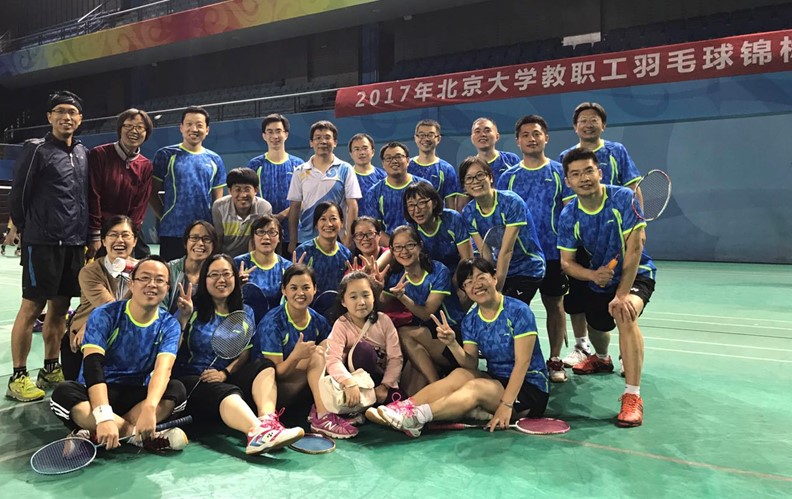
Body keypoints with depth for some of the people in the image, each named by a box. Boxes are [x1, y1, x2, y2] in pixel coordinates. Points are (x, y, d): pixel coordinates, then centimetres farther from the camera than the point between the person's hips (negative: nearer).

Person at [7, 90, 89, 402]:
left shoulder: (83, 153, 13)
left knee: (60, 306, 11)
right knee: (32, 307, -2)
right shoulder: (36, 149, -5)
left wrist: (85, 235, 12)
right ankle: (18, 377, 7)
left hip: (75, 244, 6)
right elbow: (18, 194, -4)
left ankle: (50, 370, 22)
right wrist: (25, 230, 3)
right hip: (43, 243, -6)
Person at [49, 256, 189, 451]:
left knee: (176, 389, -27)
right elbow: (92, 365, -24)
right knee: (64, 393, -33)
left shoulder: (169, 325, -4)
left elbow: (163, 369, -21)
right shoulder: (104, 315, -10)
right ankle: (140, 436, -31)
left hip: (136, 396, 1)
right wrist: (104, 417, -40)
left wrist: (149, 408, -42)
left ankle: (95, 434, -28)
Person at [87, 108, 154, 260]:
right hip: (100, 234, -3)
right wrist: (95, 236, -11)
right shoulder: (99, 155, -4)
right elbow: (93, 197, -8)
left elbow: (140, 205, 1)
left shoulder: (146, 166, 5)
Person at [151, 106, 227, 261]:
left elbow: (218, 200, 12)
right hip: (172, 233, -3)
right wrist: (165, 217, -5)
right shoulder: (165, 155, 2)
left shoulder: (215, 160, 11)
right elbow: (152, 192, 3)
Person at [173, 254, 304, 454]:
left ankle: (268, 421, -48)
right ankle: (257, 432, -66)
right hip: (191, 379, -4)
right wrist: (183, 318, -20)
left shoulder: (245, 312, 13)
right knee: (227, 393, -36)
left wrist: (225, 373, -11)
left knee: (265, 366, -23)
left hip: (226, 379, 4)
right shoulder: (194, 308, 2)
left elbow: (244, 354, 6)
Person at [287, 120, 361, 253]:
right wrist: (293, 241, 2)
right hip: (305, 241, 2)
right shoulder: (300, 172, 7)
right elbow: (294, 207, 7)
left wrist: (348, 239, -9)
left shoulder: (345, 170, 2)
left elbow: (352, 206, -1)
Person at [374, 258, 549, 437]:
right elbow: (471, 365, -5)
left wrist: (506, 404, -26)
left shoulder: (519, 311, -14)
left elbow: (522, 362, -18)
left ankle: (415, 416, -44)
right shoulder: (470, 320, 2)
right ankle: (405, 406, -34)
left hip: (531, 389, -5)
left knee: (474, 387, -30)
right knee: (460, 375, -22)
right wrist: (452, 344, -25)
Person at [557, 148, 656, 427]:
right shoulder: (569, 216, -12)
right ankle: (601, 359, 62)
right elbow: (567, 262, -10)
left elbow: (634, 248, -25)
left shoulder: (623, 198, -22)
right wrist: (593, 275, -32)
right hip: (598, 279, 5)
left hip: (636, 274, -4)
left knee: (624, 314, -34)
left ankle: (632, 396, -29)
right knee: (597, 327, 22)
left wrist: (622, 294, -30)